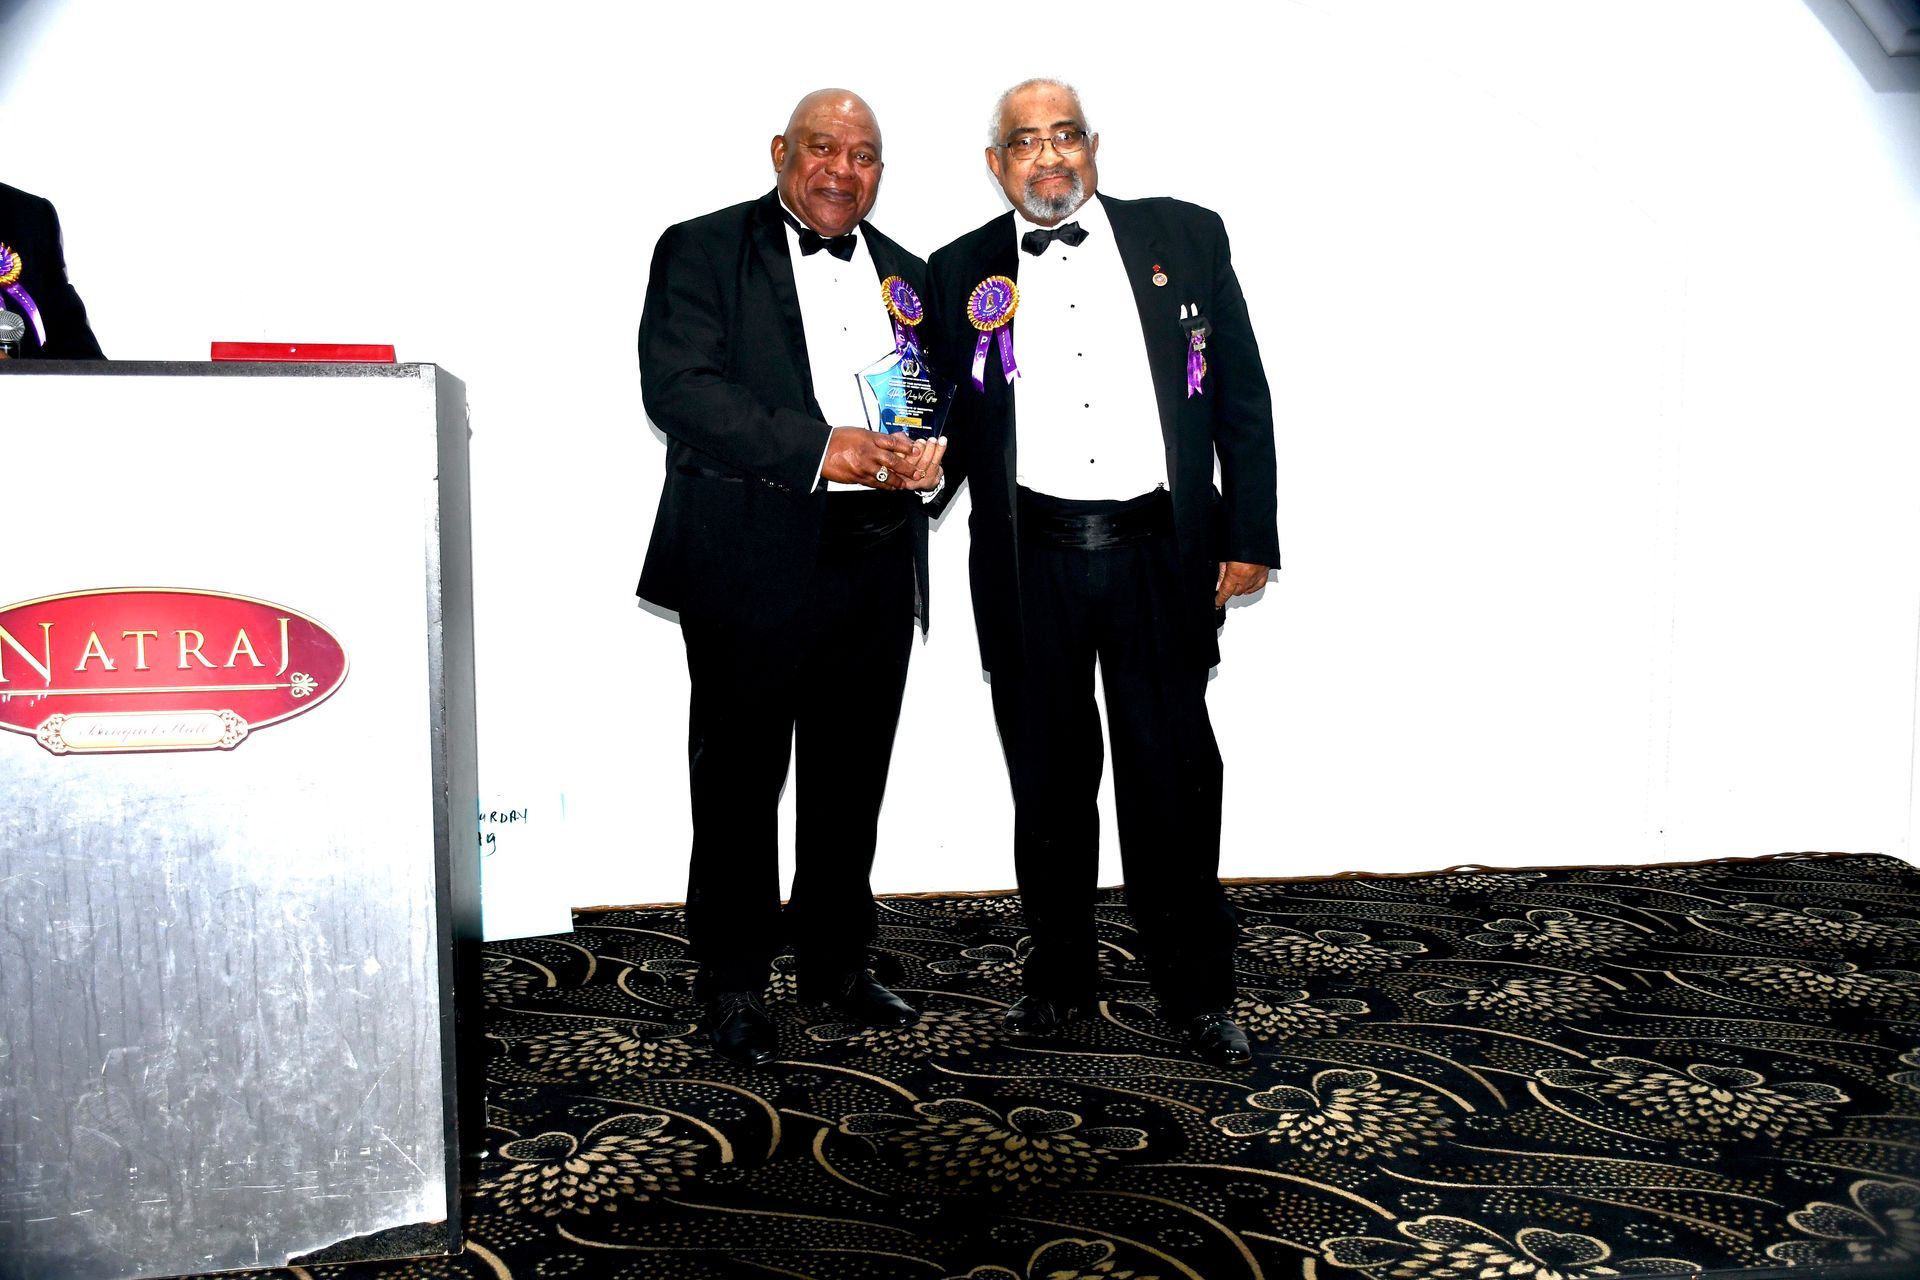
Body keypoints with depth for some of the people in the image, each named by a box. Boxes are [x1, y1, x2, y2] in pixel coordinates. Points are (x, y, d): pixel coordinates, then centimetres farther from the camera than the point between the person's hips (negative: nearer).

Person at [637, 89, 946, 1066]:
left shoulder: (902, 272, 18)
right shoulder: (702, 251, 0)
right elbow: (677, 387, -13)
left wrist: (932, 450, -3)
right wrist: (816, 449, -22)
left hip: (877, 566, 5)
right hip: (754, 564, -5)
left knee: (851, 777, 13)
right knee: (740, 777, 4)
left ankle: (836, 957, 30)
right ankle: (733, 978, 20)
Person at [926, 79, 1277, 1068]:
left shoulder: (1185, 237, 6)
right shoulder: (962, 271, 8)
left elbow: (1241, 394, 6)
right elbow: (949, 418, 11)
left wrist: (1249, 535, 1)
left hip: (1159, 554, -1)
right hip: (1028, 566, 1)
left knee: (1173, 779, 5)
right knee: (1049, 779, 11)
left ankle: (1197, 989, 21)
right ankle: (1059, 974, 28)